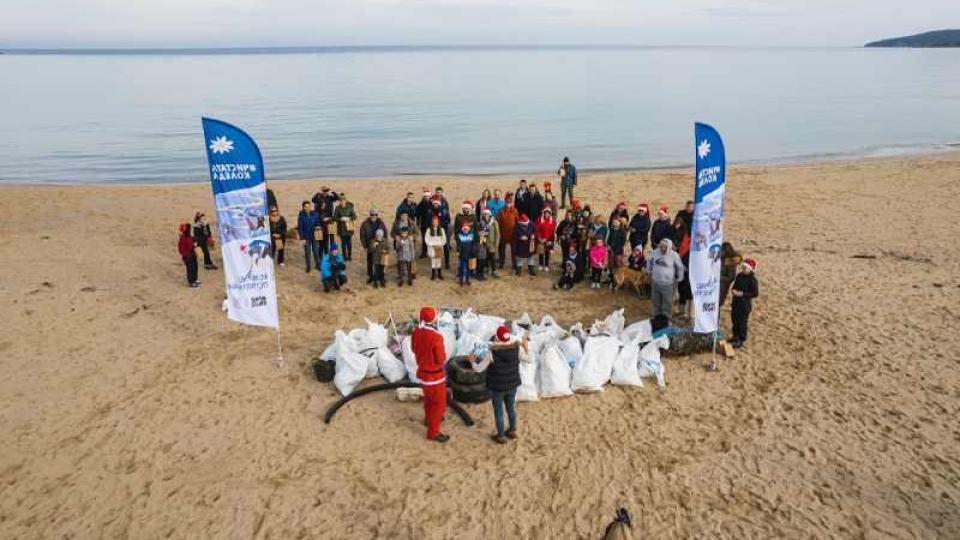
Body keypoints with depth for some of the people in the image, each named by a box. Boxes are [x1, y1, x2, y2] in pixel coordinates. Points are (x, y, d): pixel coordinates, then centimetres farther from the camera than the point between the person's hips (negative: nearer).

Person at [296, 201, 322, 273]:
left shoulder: (315, 214, -4)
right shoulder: (301, 216, -9)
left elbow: (318, 222, 10)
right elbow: (300, 228, -6)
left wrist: (318, 227, -11)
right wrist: (302, 238, -9)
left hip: (315, 236, 1)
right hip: (306, 237, -1)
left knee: (316, 251, 5)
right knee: (307, 252, 6)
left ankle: (318, 265, 22)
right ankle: (308, 267, 19)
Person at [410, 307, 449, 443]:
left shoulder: (416, 333, -9)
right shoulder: (436, 337, -32)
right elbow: (441, 359, -22)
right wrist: (442, 352, -3)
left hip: (422, 371, 7)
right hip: (434, 376, -7)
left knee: (429, 397, 30)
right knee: (439, 403, 10)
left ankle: (429, 418, 52)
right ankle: (433, 432, 20)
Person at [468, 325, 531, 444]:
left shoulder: (491, 353, -25)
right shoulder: (516, 349, -16)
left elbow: (479, 369, -16)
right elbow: (529, 360, -1)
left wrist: (473, 361, 4)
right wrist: (526, 348, 13)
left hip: (497, 387, -4)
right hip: (512, 385, 4)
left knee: (498, 411, 15)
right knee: (511, 408, 25)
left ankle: (501, 436, 29)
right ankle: (512, 431, 42)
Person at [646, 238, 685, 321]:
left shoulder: (674, 255, -15)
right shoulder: (655, 252, -6)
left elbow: (680, 268, -1)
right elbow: (649, 261, 15)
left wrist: (678, 279, 4)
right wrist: (649, 272, 16)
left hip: (668, 284, -4)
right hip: (655, 282, 4)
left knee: (667, 304, 4)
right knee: (656, 301, 19)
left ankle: (666, 320, 18)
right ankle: (656, 317, 37)